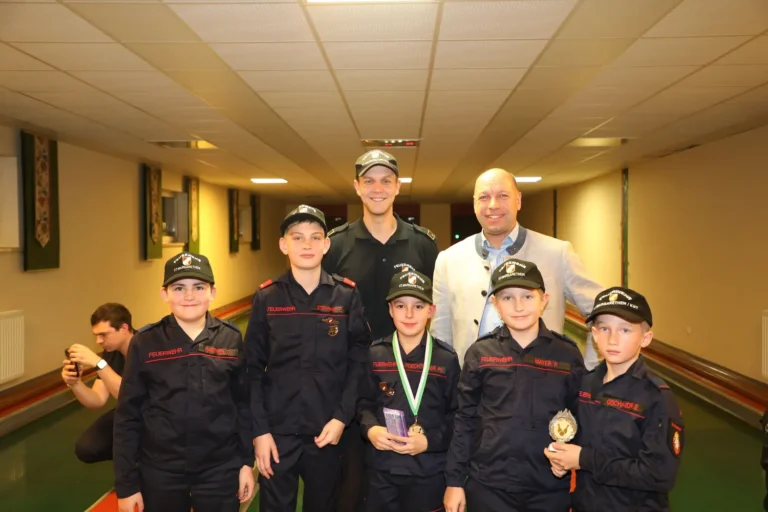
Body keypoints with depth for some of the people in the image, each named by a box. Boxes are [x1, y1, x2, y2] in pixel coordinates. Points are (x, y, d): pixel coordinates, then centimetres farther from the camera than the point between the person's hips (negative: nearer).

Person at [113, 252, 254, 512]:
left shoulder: (232, 339, -5)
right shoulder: (145, 343, -8)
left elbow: (244, 404, 3)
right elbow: (127, 416, -4)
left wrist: (247, 461, 3)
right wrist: (126, 484, -3)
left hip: (221, 469, 1)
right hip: (160, 471, 0)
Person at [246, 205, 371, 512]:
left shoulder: (347, 295, -2)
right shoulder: (266, 298, -1)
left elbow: (359, 361, -3)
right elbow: (253, 370, -2)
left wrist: (342, 418, -10)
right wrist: (259, 429, -6)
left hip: (328, 431, 0)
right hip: (277, 431, 0)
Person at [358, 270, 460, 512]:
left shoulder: (447, 359, -4)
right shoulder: (376, 354, 0)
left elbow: (457, 415, -3)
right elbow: (365, 403, 7)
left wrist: (429, 441, -15)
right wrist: (370, 429, -11)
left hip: (429, 471, -1)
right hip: (382, 468, 1)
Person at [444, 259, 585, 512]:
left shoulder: (567, 354, -2)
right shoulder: (480, 353, -3)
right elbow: (464, 420, 0)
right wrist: (454, 481, 0)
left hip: (550, 488, 1)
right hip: (488, 486, 0)